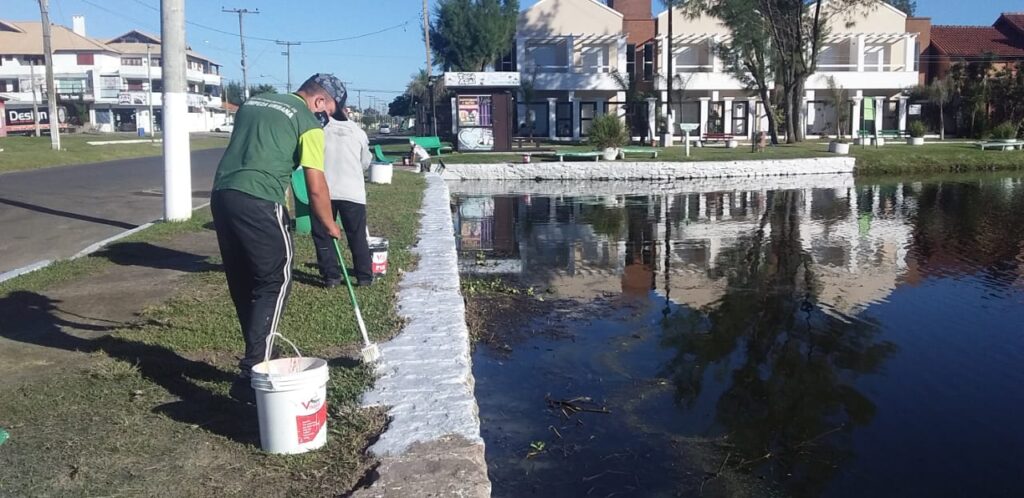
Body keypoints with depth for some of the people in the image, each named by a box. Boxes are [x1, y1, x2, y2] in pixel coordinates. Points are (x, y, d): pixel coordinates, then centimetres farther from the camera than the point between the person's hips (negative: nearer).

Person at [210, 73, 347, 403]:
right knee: (274, 283, -1)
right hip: (258, 203, -8)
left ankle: (258, 355, 26)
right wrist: (329, 226, 11)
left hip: (221, 196, 8)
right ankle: (252, 373, -6)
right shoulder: (307, 122, 1)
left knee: (243, 286, 15)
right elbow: (316, 188, -1)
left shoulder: (253, 102, 23)